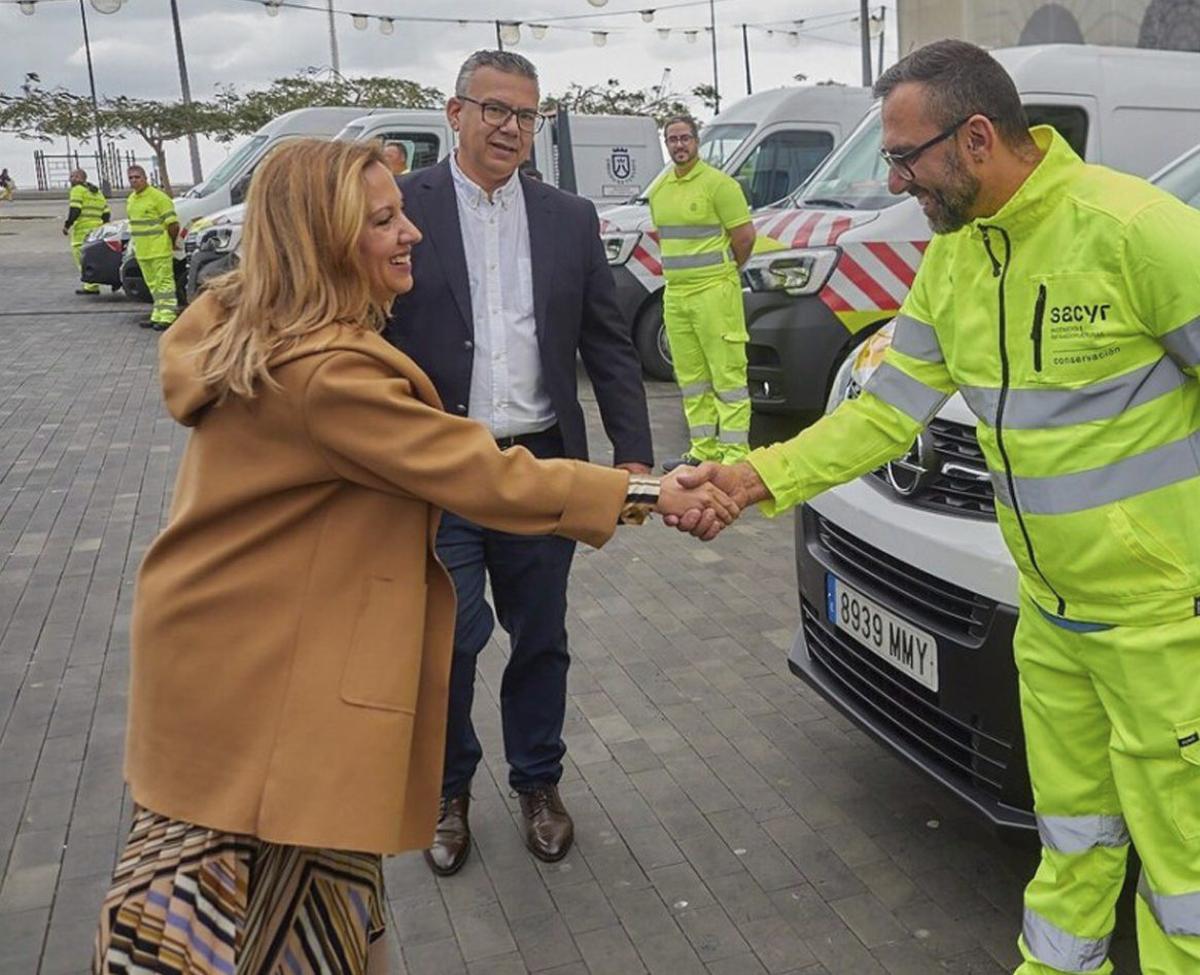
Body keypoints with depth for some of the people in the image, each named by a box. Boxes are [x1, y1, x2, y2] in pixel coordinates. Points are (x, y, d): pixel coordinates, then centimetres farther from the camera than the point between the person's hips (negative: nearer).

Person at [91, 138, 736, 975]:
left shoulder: (245, 330, 5)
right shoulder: (322, 371, -27)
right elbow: (486, 476, -26)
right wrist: (647, 494, -19)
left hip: (223, 644, 10)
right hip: (266, 673, -10)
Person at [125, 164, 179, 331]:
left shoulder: (158, 197, -11)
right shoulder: (131, 199, 15)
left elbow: (173, 223, -12)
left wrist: (172, 243, -3)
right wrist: (135, 243, 21)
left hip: (160, 250, -8)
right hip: (142, 252, 8)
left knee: (164, 283, -7)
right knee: (153, 285, 13)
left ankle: (166, 317, -7)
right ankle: (158, 316, 19)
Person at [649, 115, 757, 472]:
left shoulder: (719, 184, -8)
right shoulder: (658, 190, 13)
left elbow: (745, 236, -8)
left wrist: (723, 272, 4)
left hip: (715, 292, -7)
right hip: (675, 293, 8)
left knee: (728, 376, -6)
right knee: (690, 377, 11)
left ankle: (735, 453, -3)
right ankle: (703, 449, 20)